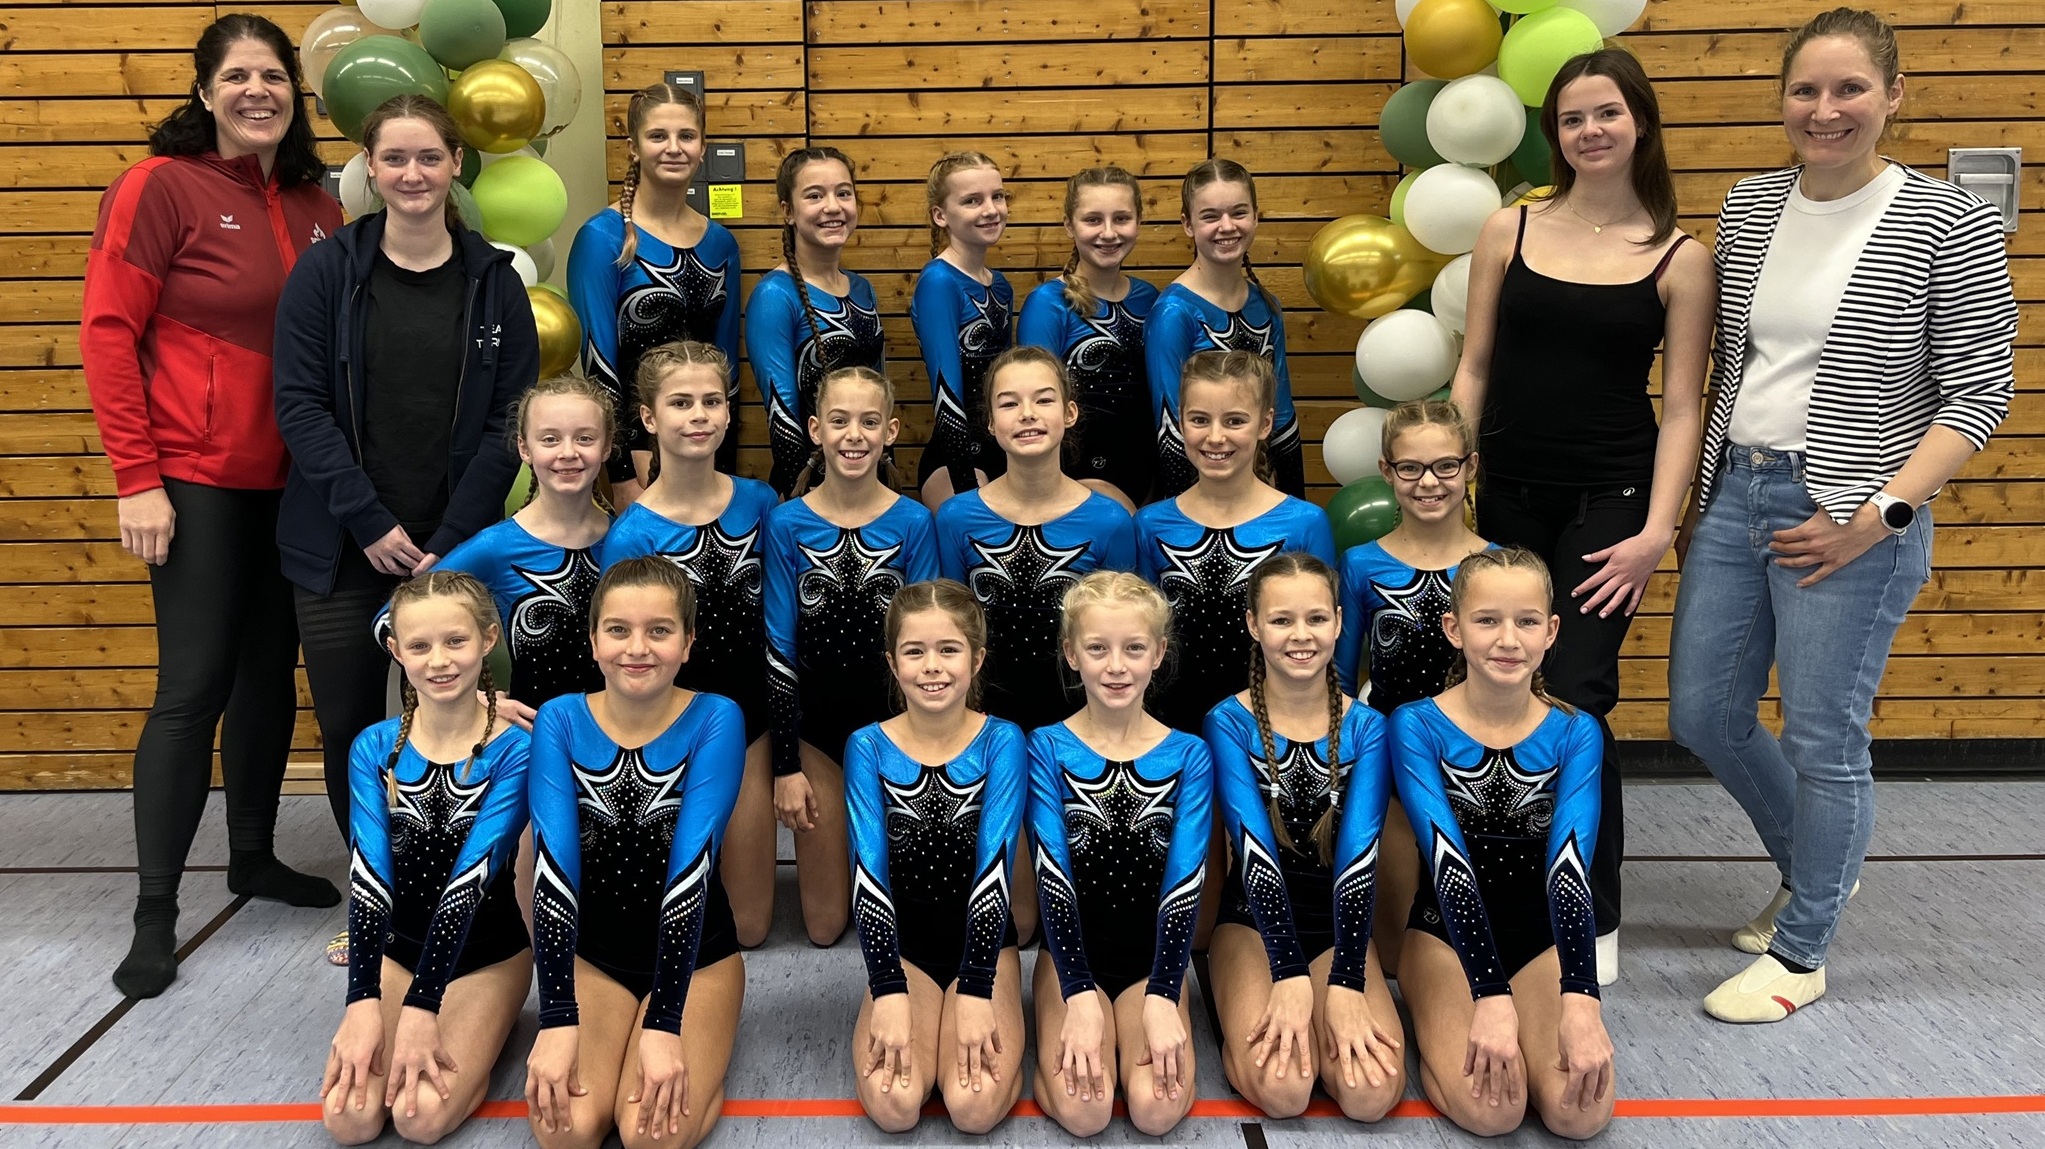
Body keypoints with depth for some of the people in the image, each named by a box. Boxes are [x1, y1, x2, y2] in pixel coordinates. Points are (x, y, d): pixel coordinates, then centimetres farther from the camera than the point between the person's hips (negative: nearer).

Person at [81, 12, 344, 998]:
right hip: (198, 479, -5)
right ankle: (154, 912, 7)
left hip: (292, 481, 5)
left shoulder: (315, 204, 9)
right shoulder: (162, 186, -6)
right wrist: (137, 478, -13)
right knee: (193, 685, -4)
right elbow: (108, 333, -9)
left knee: (270, 670, 13)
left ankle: (254, 855, 29)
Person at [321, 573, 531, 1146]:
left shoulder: (514, 750, -17)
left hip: (486, 953, -3)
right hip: (398, 947, 3)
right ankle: (451, 1029, 15)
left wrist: (422, 1007, -28)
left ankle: (481, 1030, 10)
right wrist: (363, 1001, -26)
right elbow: (368, 874, -15)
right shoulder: (374, 749, -7)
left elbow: (472, 877, -23)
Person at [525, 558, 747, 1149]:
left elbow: (691, 868, -24)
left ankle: (698, 1061, 10)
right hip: (593, 950, 2)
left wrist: (665, 1025, -29)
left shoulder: (715, 720, -16)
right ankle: (617, 1043, 13)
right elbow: (554, 867, -18)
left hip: (696, 951, -2)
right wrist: (558, 1020, -27)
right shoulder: (560, 721, -9)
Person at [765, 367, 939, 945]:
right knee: (824, 925, 8)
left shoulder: (914, 523, -7)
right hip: (815, 724, 0)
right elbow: (780, 651, -4)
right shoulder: (787, 525, -7)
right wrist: (786, 765, -6)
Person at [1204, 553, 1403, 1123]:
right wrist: (1289, 975, -31)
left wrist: (1345, 984, -28)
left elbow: (1359, 853, -16)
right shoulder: (1229, 723, -9)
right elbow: (1254, 849, -20)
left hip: (1340, 920, 2)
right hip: (1255, 919, -2)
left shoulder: (1366, 728, -4)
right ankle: (1241, 1004, 5)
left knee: (1371, 1092, -22)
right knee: (1281, 1087, -26)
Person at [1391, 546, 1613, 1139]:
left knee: (1581, 1111, -21)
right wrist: (1489, 997, -35)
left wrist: (1579, 999, -35)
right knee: (1490, 1108, -26)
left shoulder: (1574, 733, -7)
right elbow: (1448, 863, -24)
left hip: (1543, 934, 3)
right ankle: (1437, 1022, 6)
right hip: (1447, 933, -2)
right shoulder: (1417, 726, -14)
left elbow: (1569, 866, -20)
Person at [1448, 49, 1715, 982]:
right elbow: (1473, 369, 6)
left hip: (1609, 500, -2)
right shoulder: (1509, 231, 4)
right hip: (1508, 495, 3)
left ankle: (1594, 915, 10)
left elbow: (1681, 407, -2)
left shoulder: (1678, 258, -1)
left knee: (1575, 699, -9)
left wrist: (1657, 530, -10)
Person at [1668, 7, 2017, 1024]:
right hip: (1736, 493, 6)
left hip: (1850, 520, -6)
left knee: (1822, 739, 2)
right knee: (1703, 714, 12)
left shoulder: (1949, 227, -8)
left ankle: (1799, 952, 22)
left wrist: (1884, 511, -17)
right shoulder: (1747, 209, 7)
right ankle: (1814, 868, 38)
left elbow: (1979, 391, -8)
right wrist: (1699, 488, 14)